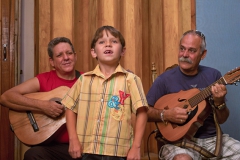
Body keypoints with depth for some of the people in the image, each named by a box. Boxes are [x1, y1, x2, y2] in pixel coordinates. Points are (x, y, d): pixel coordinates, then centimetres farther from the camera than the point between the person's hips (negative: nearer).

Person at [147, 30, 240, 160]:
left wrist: (219, 102, -13)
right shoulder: (165, 79, -3)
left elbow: (221, 120, 7)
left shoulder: (213, 75, 5)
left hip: (212, 138, 4)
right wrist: (165, 115, -17)